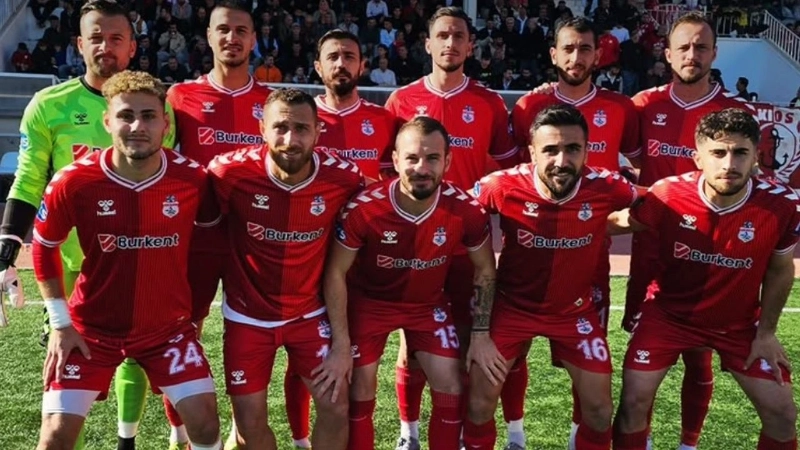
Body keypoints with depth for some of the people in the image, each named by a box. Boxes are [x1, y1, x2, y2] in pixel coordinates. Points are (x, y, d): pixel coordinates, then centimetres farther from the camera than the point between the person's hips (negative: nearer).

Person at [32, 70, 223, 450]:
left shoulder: (192, 177, -13)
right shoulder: (74, 182, -17)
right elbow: (44, 247, 0)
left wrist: (196, 305, 8)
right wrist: (60, 322, -3)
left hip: (168, 326, 1)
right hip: (92, 327, 0)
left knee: (204, 417, -6)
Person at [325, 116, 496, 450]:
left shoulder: (466, 210, -24)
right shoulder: (363, 208, -30)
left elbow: (485, 271, -5)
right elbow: (336, 273, -17)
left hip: (429, 303, 2)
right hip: (368, 300, -2)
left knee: (451, 391, 0)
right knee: (360, 393, 3)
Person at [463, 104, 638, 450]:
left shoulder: (607, 188, -21)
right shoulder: (502, 187, -25)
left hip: (575, 310, 1)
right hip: (511, 305, -1)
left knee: (599, 408, 7)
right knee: (480, 402, 1)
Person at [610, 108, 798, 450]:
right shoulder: (668, 196, -26)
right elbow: (619, 223, -4)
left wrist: (766, 332, 0)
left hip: (739, 323, 1)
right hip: (668, 312, -1)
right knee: (634, 401, -4)